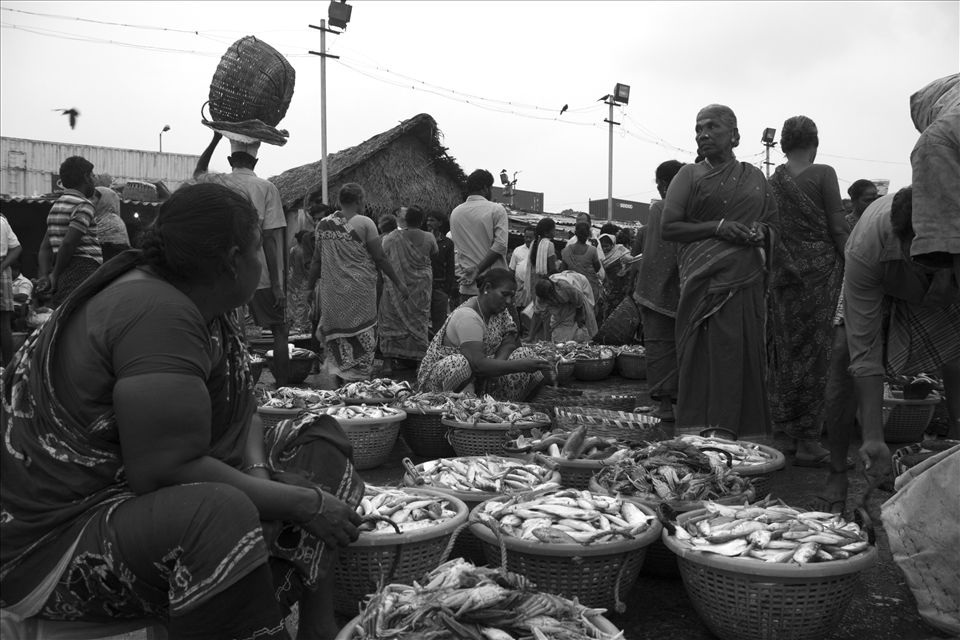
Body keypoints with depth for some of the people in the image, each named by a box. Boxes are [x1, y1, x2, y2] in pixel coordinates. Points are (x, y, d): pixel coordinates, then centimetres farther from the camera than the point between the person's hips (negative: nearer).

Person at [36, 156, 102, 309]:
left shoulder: (56, 206, 22)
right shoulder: (84, 206, -7)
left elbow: (45, 246, 17)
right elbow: (68, 243, -18)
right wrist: (55, 275, -8)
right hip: (82, 272, -9)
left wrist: (45, 275, 6)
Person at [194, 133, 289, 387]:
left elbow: (197, 172, 29)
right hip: (259, 275, -2)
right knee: (279, 330, 11)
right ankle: (282, 389, 8)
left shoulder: (217, 183, 2)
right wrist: (277, 285, -8)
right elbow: (271, 239, -10)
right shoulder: (266, 188, -6)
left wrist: (216, 139, 30)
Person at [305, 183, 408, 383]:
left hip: (331, 292, 4)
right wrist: (398, 282, 1)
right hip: (359, 290, -4)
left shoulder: (323, 224, 7)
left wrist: (310, 287, 20)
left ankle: (339, 381, 15)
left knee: (336, 336, 12)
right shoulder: (364, 223, -6)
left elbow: (316, 260, 10)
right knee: (361, 339, 3)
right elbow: (380, 258, -7)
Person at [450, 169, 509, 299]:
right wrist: (478, 270, -12)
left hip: (467, 285, 4)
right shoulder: (496, 210, -5)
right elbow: (500, 245, -14)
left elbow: (458, 246, 13)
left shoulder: (455, 213, 9)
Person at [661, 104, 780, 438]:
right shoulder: (689, 176, 6)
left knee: (744, 360, 2)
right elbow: (669, 227, -2)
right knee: (705, 362, -6)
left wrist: (762, 234, -4)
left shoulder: (755, 177, 16)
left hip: (747, 284, 3)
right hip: (704, 282, -3)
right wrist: (717, 227, -13)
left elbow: (774, 225, 20)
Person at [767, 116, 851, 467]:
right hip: (821, 267, -4)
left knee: (785, 348, 13)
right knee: (814, 351, -1)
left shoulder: (772, 181, 6)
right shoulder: (823, 174, -5)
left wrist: (773, 269, 13)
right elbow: (838, 229, -8)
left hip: (783, 273, 4)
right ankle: (807, 441, 2)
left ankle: (784, 425, 23)